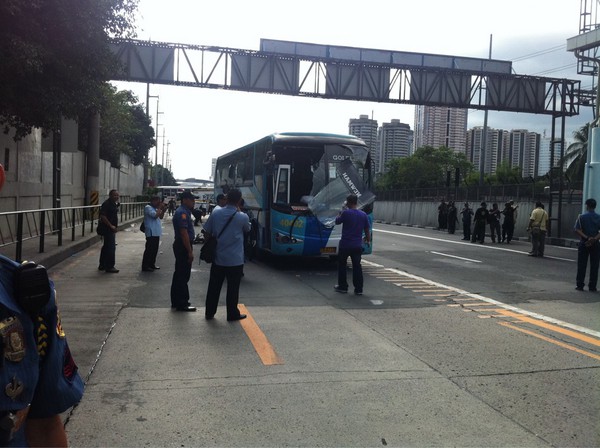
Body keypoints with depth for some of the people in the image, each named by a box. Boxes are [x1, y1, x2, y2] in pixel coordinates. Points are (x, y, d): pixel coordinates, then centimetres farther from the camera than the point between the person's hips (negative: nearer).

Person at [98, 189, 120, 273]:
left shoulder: (114, 204, 14)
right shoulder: (107, 204, -16)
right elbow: (102, 216, -23)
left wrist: (116, 226, 15)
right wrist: (111, 226, -21)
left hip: (111, 229, 10)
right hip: (107, 228, -10)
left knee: (106, 247, 17)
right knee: (111, 247, -8)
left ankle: (102, 265, 27)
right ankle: (109, 267, -2)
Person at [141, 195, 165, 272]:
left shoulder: (155, 208, 17)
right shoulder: (148, 207, -11)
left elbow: (160, 217, 18)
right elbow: (155, 215, -23)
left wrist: (163, 209, 4)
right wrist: (159, 208, -11)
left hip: (156, 232, 10)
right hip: (151, 233, -10)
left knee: (154, 249, 14)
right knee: (149, 250, -7)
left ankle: (152, 264, 23)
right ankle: (145, 266, -3)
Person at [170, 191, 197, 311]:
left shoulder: (184, 211, 16)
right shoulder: (182, 213, -18)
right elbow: (184, 233, -24)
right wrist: (190, 251, -24)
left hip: (181, 246, 11)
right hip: (183, 247, -11)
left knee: (179, 274, 16)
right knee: (183, 275, -5)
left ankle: (176, 301, 26)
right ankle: (182, 304, 1)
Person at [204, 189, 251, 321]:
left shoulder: (216, 212, -4)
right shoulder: (242, 217, -12)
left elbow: (207, 231, 3)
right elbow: (247, 229, 10)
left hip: (218, 257, 3)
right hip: (235, 259, -3)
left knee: (214, 286, 12)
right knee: (233, 288, 7)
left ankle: (209, 313, 21)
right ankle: (232, 314, 16)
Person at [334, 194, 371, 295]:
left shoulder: (345, 213, -12)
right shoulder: (363, 215, 3)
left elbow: (337, 221, 4)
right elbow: (367, 230, 9)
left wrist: (340, 213, 19)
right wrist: (368, 239, 24)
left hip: (345, 245, -4)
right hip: (357, 245, 4)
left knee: (342, 265, 12)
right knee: (357, 266, 8)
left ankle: (342, 287, 17)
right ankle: (359, 289, 8)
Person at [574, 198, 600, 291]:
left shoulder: (582, 217, -3)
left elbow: (577, 230, -12)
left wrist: (586, 237, -14)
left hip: (583, 243, -1)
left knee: (581, 265, 5)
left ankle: (580, 285, 6)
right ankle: (592, 286, 7)